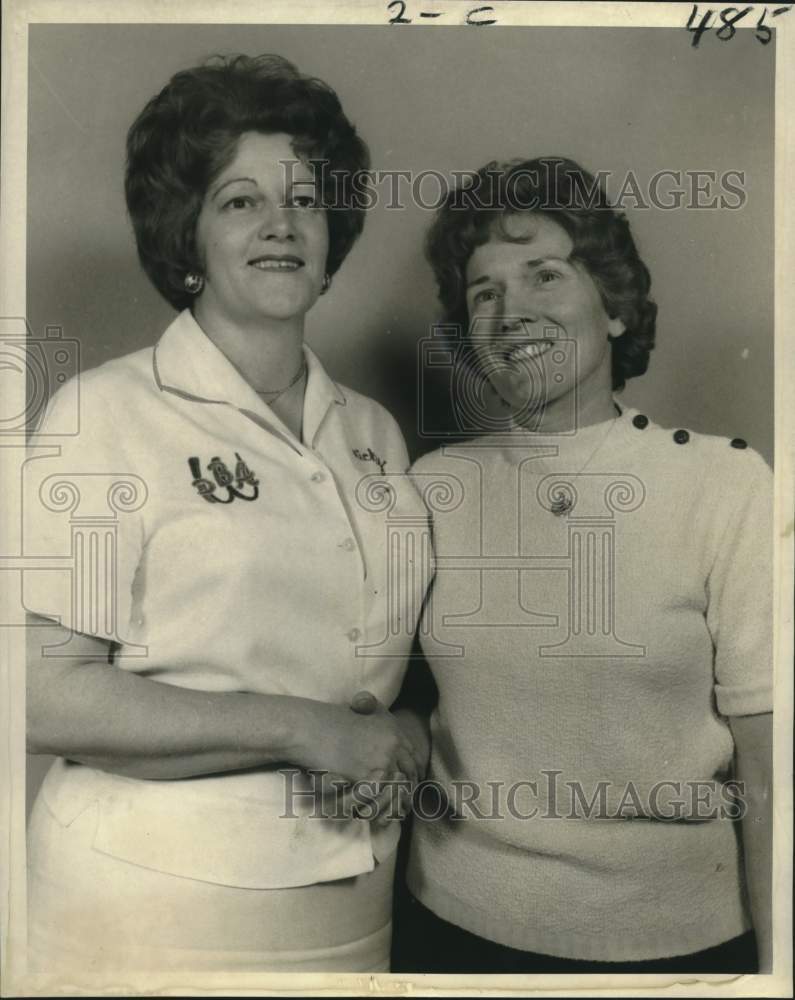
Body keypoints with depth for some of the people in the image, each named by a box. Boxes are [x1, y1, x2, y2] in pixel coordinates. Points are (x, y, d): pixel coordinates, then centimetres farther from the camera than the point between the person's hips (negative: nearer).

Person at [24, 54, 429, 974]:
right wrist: (301, 729, -21)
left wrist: (400, 745, -6)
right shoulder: (109, 411, -11)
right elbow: (45, 698, -16)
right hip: (154, 899, -4)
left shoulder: (372, 431, 4)